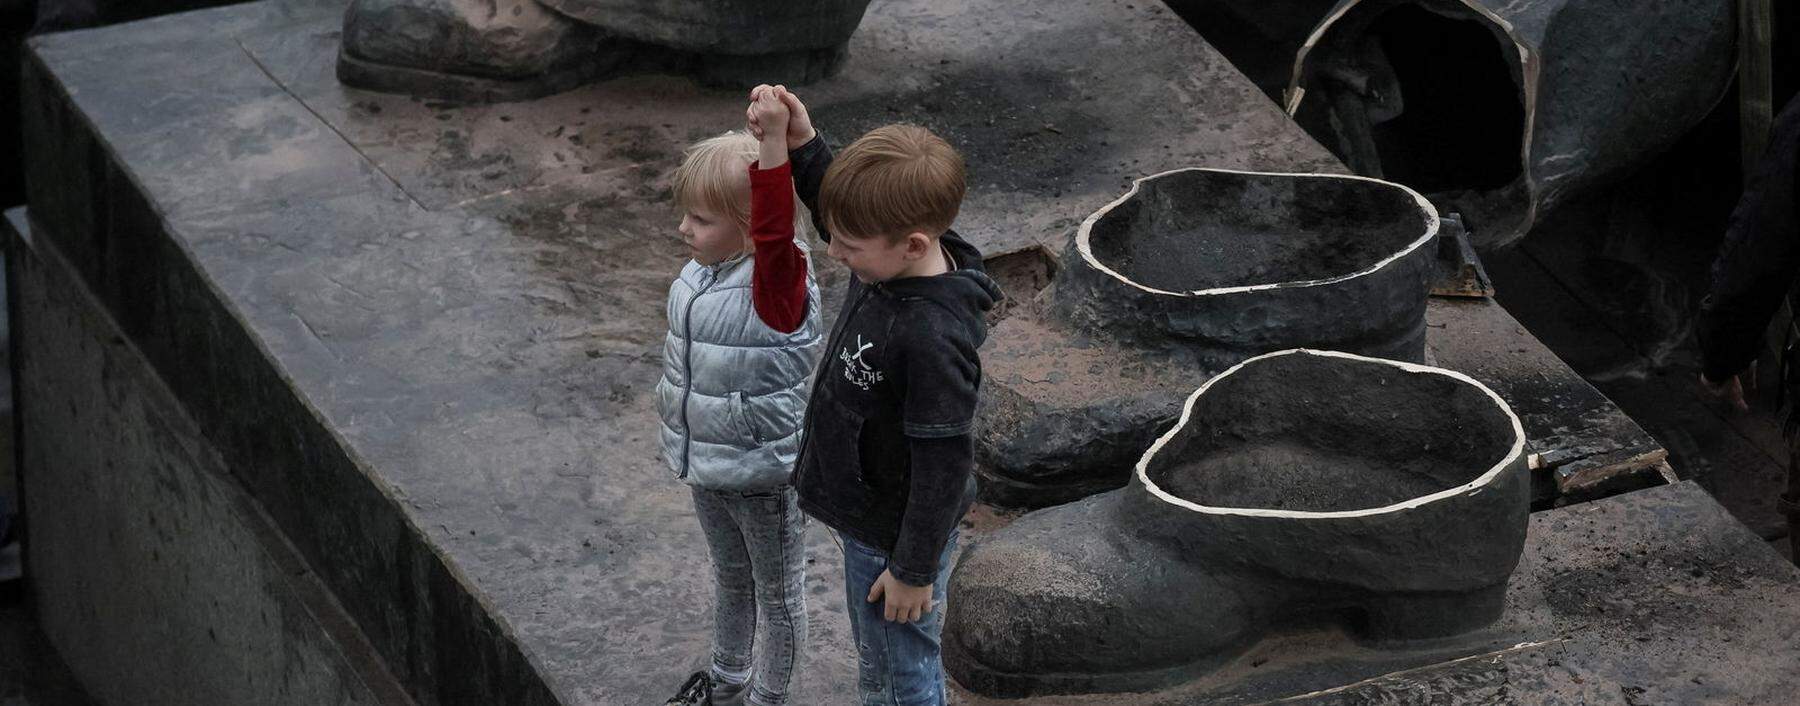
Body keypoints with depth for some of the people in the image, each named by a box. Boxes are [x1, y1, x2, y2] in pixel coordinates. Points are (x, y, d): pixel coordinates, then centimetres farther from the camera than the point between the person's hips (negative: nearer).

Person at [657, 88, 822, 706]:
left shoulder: (775, 282, -27)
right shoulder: (703, 271, -3)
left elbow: (774, 226, -50)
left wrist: (773, 138, -61)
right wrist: (680, 435, 22)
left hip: (765, 474, -8)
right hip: (707, 467, 8)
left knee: (777, 591, 15)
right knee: (730, 578, 29)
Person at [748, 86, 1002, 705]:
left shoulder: (932, 338, -37)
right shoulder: (888, 261, -12)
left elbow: (944, 465, -29)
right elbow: (836, 207, 11)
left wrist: (914, 570, -19)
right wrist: (802, 145, -8)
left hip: (896, 536, -9)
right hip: (867, 517, 9)